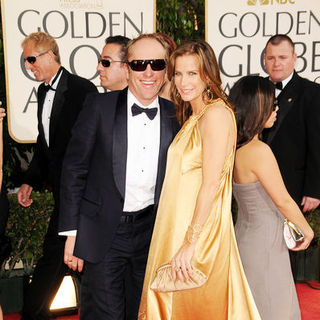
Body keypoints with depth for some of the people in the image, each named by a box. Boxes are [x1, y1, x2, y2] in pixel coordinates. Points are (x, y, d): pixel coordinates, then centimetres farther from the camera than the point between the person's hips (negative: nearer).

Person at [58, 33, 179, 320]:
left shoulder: (174, 115, 1)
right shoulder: (99, 107, -7)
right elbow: (74, 169, -6)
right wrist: (71, 233, -8)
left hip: (153, 231, 3)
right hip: (103, 233, -3)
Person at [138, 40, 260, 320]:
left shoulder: (216, 113, -15)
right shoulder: (192, 117, 14)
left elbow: (211, 184, -20)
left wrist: (190, 243, -21)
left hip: (200, 232, -9)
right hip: (178, 228, 9)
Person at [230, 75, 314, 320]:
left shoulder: (234, 146, -1)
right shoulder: (259, 150, -25)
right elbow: (283, 201, -17)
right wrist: (307, 230, 0)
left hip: (246, 232, 8)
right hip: (264, 243, -8)